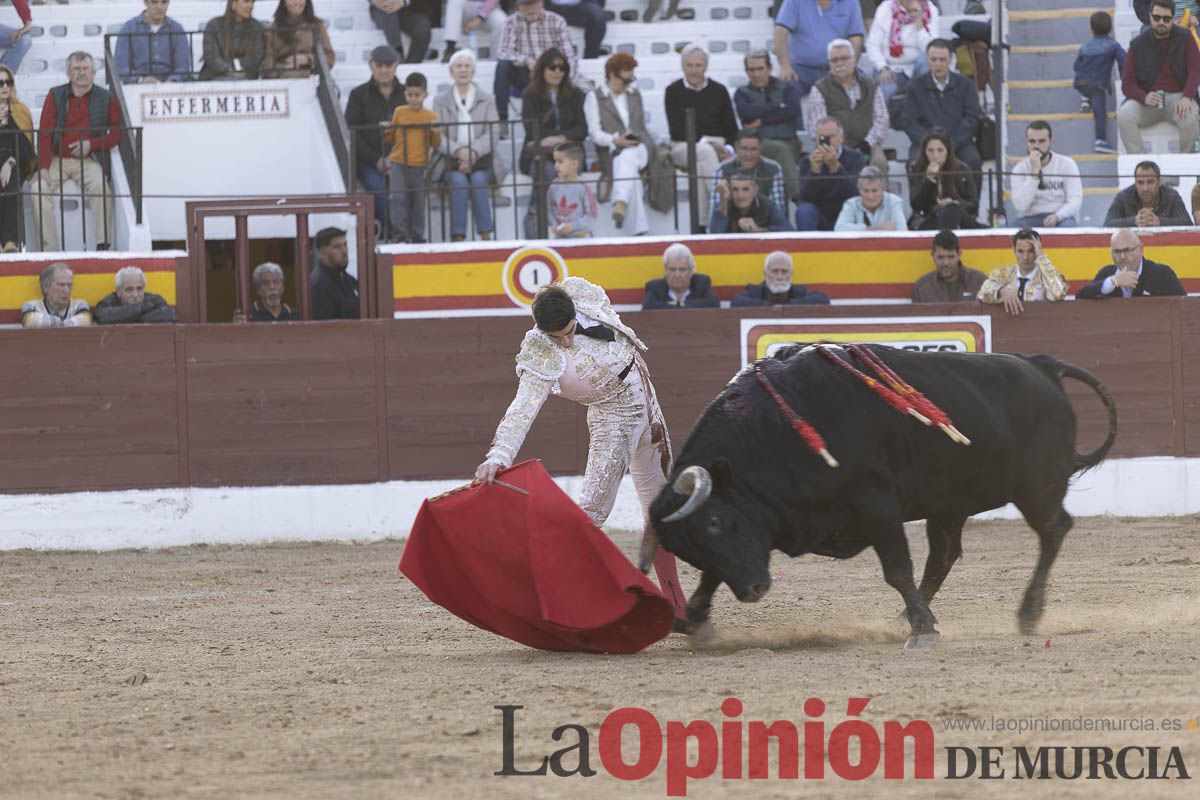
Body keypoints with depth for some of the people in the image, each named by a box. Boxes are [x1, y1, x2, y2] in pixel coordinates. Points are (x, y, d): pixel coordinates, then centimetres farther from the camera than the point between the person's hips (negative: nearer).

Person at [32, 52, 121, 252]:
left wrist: (91, 144, -11)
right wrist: (43, 167, -11)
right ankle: (49, 248, -24)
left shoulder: (106, 98, 6)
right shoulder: (55, 96, 7)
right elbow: (45, 134, 1)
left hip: (89, 160, -1)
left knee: (98, 185, -32)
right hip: (58, 159, 1)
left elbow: (117, 133, 6)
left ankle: (103, 244, -27)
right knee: (40, 187, -26)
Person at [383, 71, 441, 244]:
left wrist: (435, 132, -12)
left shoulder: (431, 116, 3)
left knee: (418, 202, 6)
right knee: (396, 197, -15)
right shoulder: (399, 112, 5)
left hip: (420, 165, 0)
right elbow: (391, 137, 15)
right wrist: (387, 131, -6)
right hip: (398, 163, 0)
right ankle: (399, 232, -12)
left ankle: (417, 235, 16)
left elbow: (435, 144, 7)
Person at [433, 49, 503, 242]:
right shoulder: (440, 101, 15)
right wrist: (459, 151, -19)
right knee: (459, 181, -33)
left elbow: (491, 134, 2)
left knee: (478, 180, -33)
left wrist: (474, 152, -18)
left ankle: (486, 234, -33)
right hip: (451, 161, 0)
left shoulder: (487, 100, 16)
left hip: (481, 160, 0)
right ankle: (458, 236, -36)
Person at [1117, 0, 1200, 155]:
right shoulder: (1138, 45, 6)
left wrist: (1187, 97, -26)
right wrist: (1144, 98, -21)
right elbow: (1127, 84, 3)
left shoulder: (1184, 38, 4)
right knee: (1124, 116, -31)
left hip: (1177, 96, -1)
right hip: (1147, 97, 1)